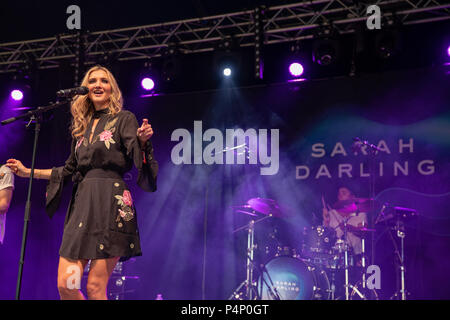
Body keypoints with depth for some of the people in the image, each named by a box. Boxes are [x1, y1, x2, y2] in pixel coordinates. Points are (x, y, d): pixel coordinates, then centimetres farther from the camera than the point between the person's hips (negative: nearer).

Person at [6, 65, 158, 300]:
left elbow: (136, 157, -7)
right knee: (64, 284, -3)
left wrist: (142, 140, -28)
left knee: (95, 287, -9)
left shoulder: (123, 119, 5)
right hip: (82, 204, 6)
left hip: (110, 204, -5)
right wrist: (29, 172, 29)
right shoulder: (82, 126, 20)